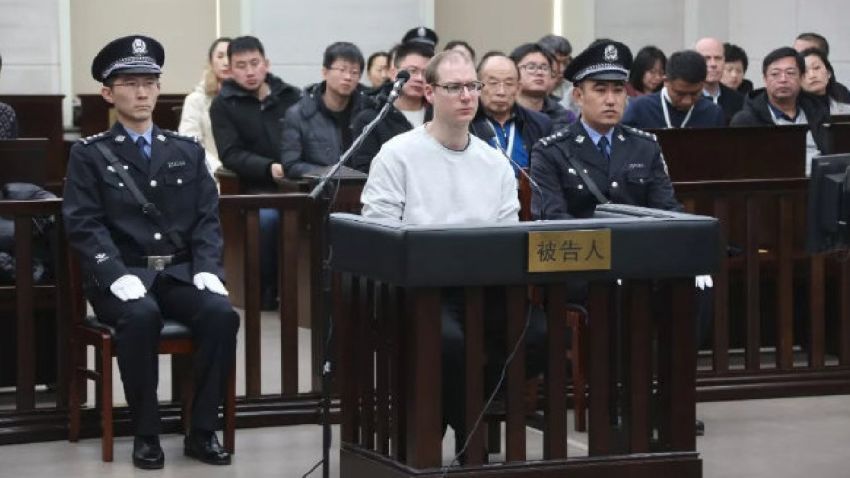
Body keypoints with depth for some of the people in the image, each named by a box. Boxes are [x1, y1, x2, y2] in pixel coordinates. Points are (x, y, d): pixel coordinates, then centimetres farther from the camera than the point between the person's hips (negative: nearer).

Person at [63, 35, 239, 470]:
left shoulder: (188, 152, 16)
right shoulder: (89, 155, 5)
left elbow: (207, 219, 9)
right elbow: (84, 226, -5)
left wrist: (207, 270, -10)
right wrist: (119, 276, -21)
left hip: (180, 272, 3)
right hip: (121, 275, -3)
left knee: (221, 313, -27)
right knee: (141, 316, -36)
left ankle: (202, 432, -16)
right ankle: (145, 435, -22)